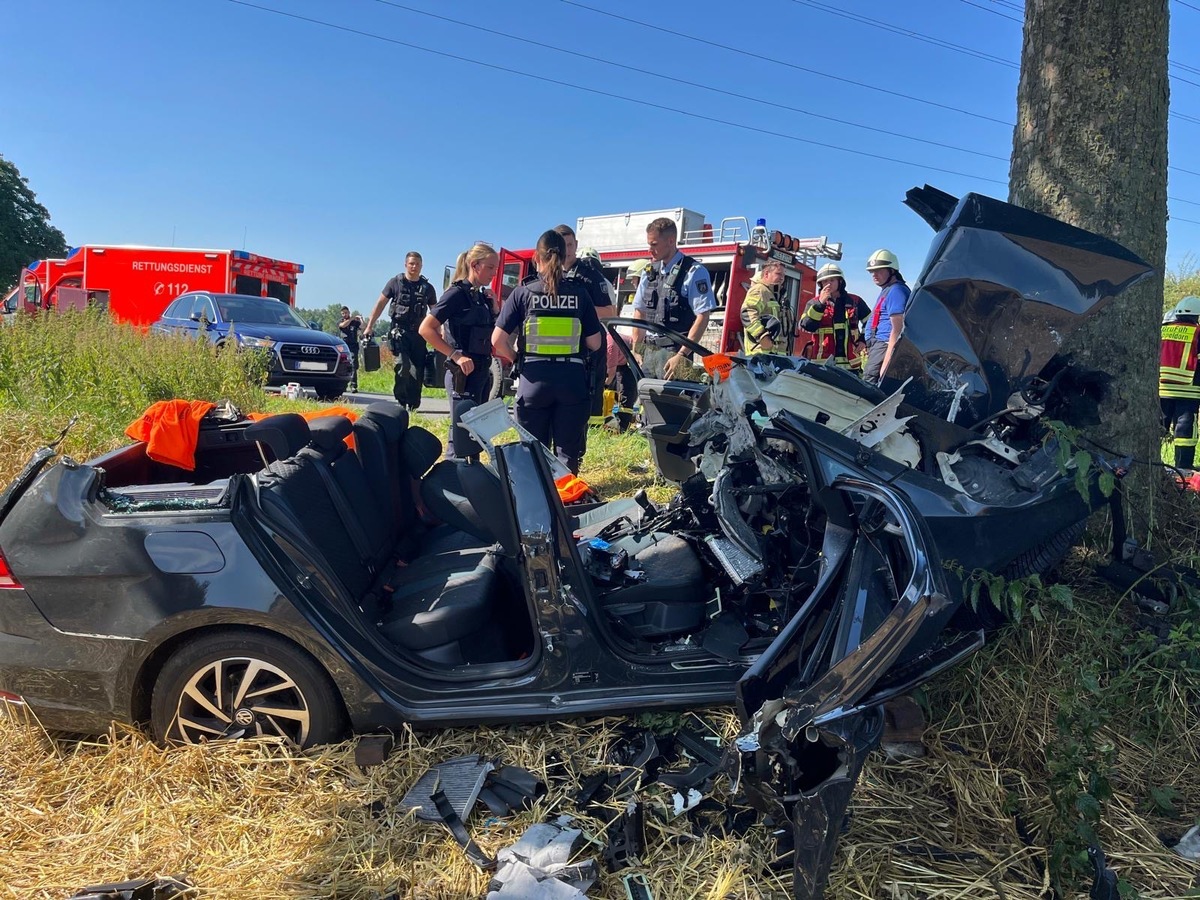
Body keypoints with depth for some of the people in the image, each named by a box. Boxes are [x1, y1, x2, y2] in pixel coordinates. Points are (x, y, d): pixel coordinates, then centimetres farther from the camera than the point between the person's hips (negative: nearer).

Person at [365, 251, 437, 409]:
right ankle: (400, 401, -6)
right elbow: (380, 305, 5)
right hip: (399, 331, -3)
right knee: (403, 366, -19)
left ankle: (413, 407, 9)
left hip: (419, 333, 3)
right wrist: (370, 326, 0)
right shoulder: (395, 283, 4)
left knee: (418, 372, 1)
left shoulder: (427, 288, 10)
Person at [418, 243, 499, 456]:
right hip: (463, 373, -9)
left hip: (482, 372, 9)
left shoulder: (483, 297, 14)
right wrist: (456, 356, -20)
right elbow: (426, 329, -16)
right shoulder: (457, 293, -9)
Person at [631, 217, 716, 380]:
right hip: (648, 350, 6)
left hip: (674, 351, -6)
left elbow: (702, 317, -11)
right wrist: (636, 350, 12)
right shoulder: (650, 271, 14)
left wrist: (681, 355, -17)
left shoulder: (694, 272, -5)